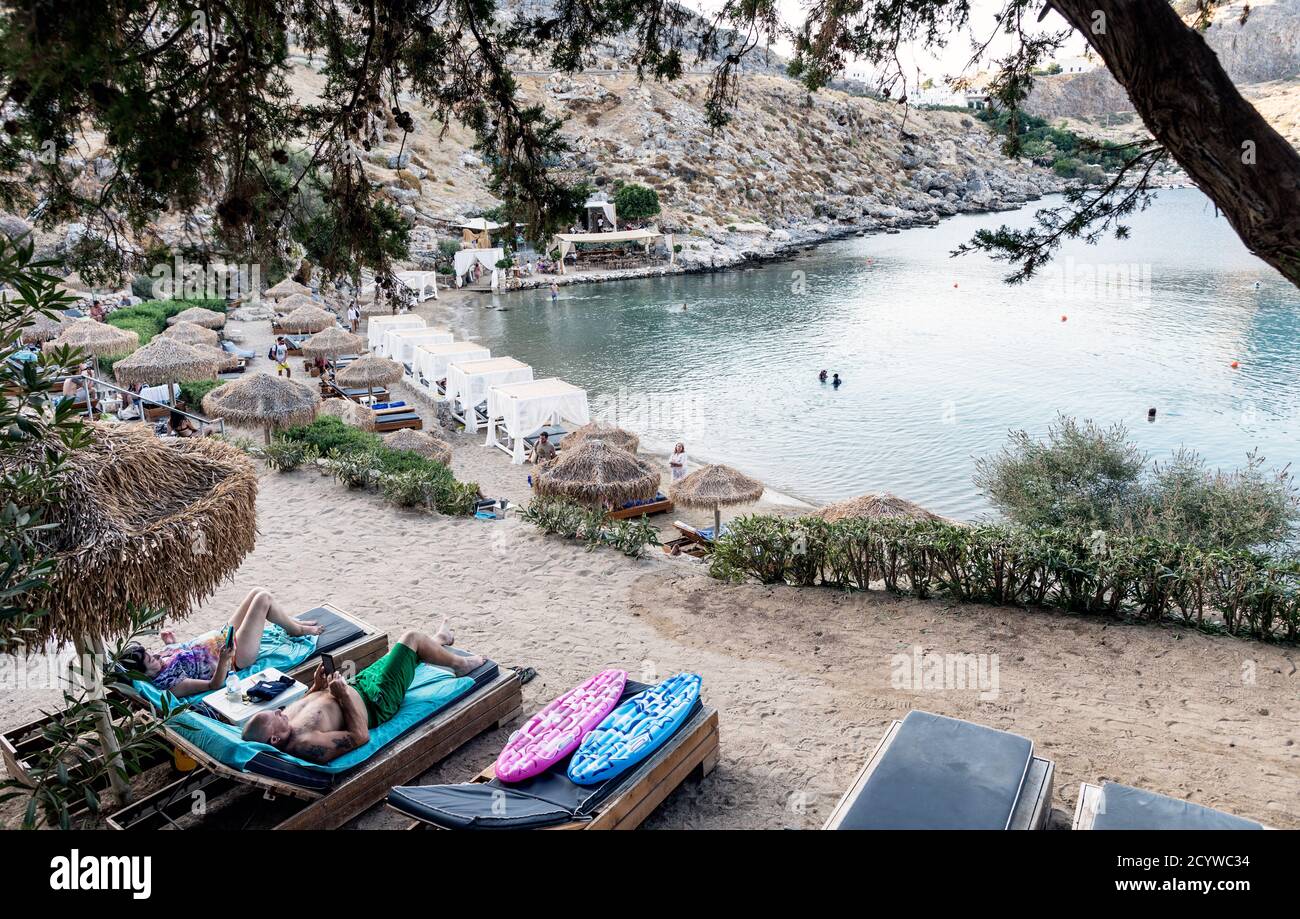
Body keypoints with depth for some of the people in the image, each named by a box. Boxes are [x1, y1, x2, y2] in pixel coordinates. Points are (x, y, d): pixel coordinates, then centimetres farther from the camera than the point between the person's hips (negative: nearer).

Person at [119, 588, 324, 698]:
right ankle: (298, 630, 15)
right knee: (263, 599, -12)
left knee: (257, 592, 5)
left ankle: (294, 623, 27)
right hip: (236, 655, -9)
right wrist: (224, 659, -44)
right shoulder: (171, 685, -28)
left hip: (223, 636, 9)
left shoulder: (160, 657, -5)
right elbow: (213, 685, -28)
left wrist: (172, 642, -2)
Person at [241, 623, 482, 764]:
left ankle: (438, 641, 62)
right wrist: (344, 693, -29)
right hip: (376, 701, -8)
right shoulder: (306, 744, -39)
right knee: (411, 638, -1)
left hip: (358, 686, 8)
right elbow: (360, 736, -31)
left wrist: (316, 686, -2)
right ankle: (460, 663, 30)